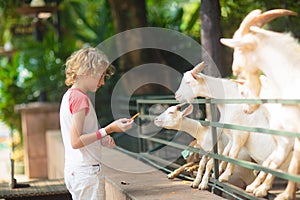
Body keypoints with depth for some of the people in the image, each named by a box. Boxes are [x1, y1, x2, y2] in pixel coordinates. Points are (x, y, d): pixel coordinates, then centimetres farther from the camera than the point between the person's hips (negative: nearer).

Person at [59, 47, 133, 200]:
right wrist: (108, 130, -20)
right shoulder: (80, 98, -14)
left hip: (73, 170, 10)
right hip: (86, 171, -10)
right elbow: (76, 141, -19)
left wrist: (100, 139, 8)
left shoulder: (69, 95, 14)